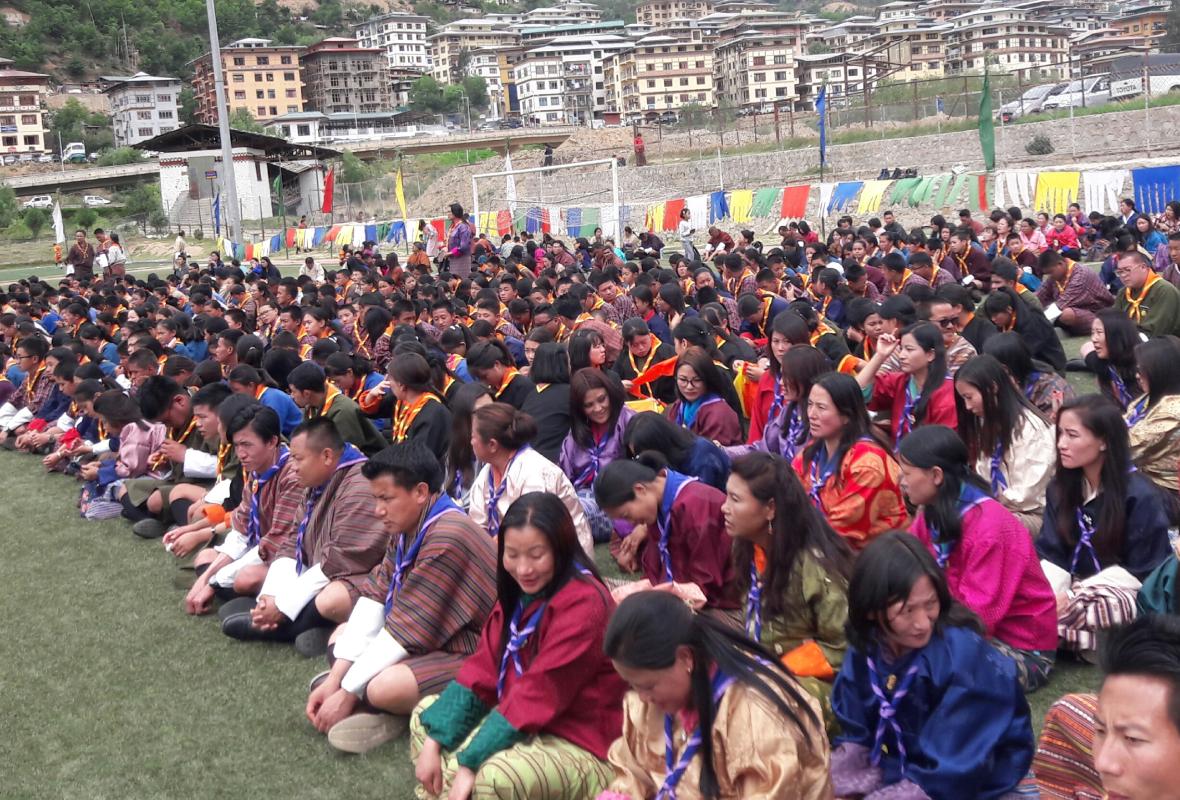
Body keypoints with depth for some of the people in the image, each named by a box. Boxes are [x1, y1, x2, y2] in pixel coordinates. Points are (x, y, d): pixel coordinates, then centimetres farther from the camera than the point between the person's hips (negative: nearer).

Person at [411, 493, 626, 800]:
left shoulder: (583, 603, -21)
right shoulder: (517, 592, 6)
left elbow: (537, 694, -25)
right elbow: (482, 670, 1)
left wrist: (470, 763, -25)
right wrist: (434, 741, -9)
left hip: (580, 747, -9)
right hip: (524, 727, 9)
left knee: (495, 775, -35)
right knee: (426, 714, 9)